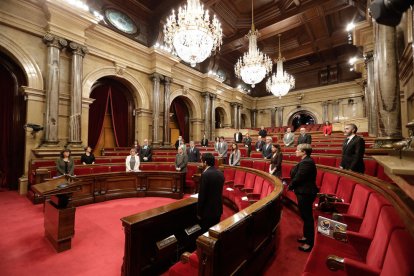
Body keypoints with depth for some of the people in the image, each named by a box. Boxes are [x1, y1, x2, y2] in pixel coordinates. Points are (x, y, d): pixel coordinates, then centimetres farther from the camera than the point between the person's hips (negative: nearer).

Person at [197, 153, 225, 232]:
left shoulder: (205, 174, -21)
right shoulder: (220, 173, 2)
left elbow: (202, 195, -19)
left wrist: (199, 212, -9)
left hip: (208, 210, -7)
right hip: (218, 209, 7)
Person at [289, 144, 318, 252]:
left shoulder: (306, 162, -23)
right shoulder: (306, 161, 9)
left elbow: (298, 178, -22)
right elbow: (297, 175, 10)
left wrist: (290, 186, -7)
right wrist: (292, 185, 1)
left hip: (305, 193, -10)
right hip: (305, 192, 10)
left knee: (307, 217, 2)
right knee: (306, 216, 21)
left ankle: (309, 243, 16)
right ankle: (306, 236, 36)